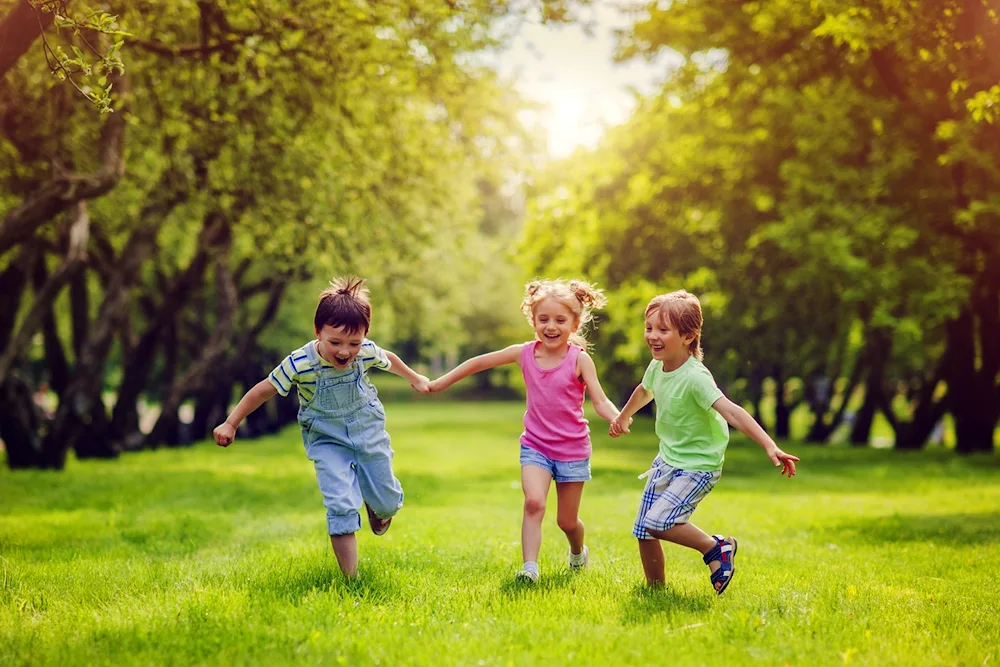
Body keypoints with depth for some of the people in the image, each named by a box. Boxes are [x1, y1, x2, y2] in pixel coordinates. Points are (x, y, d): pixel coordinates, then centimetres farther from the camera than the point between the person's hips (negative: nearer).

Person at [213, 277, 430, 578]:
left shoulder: (367, 352, -18)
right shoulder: (299, 364, -27)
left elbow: (389, 359, 7)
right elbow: (264, 390, -14)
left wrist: (415, 378, 23)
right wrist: (230, 424, -9)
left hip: (368, 431, 3)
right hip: (327, 440, -3)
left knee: (387, 502, 11)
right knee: (340, 506, -19)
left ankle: (378, 507, 50)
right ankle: (350, 576, -11)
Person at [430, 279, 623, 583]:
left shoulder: (579, 359, -12)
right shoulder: (524, 353, -4)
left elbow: (600, 400, -17)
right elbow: (479, 362, 6)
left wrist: (618, 418, -39)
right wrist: (439, 383, 11)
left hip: (573, 449, -1)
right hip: (535, 446, 1)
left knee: (567, 520, 11)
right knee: (534, 503, -24)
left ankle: (578, 552, 43)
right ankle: (530, 567, -23)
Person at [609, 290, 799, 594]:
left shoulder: (695, 377, -26)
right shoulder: (657, 367, -2)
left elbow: (731, 412, -37)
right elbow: (644, 391, 22)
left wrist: (770, 447, -49)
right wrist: (623, 417, 41)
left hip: (698, 466, -7)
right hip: (666, 460, 7)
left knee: (657, 521, -22)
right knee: (643, 531, 6)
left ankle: (716, 548, 0)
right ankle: (656, 587, 26)